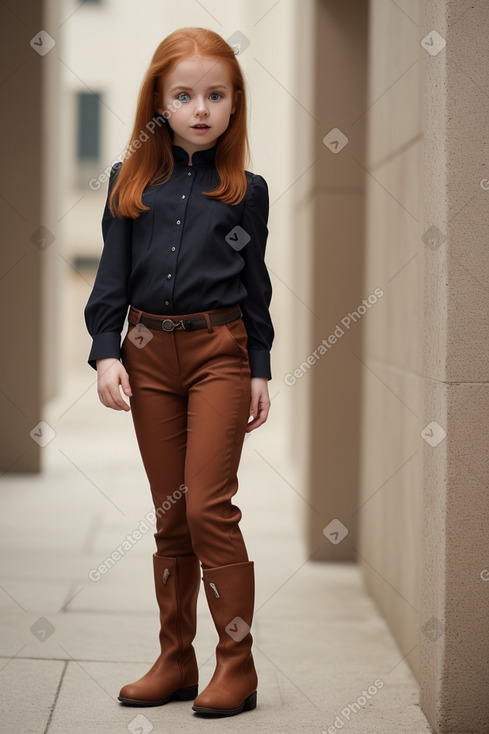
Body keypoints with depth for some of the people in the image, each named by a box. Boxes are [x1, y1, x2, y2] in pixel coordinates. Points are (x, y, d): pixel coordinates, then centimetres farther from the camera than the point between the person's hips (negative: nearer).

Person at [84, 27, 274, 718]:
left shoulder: (246, 189, 4)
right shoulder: (130, 180, 8)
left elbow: (256, 285, 7)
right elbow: (111, 275, 6)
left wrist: (260, 370, 3)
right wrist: (106, 352, -5)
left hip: (219, 350, -3)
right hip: (148, 351, 3)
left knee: (208, 506, -9)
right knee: (170, 513, 9)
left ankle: (237, 665, 2)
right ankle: (175, 661, 17)